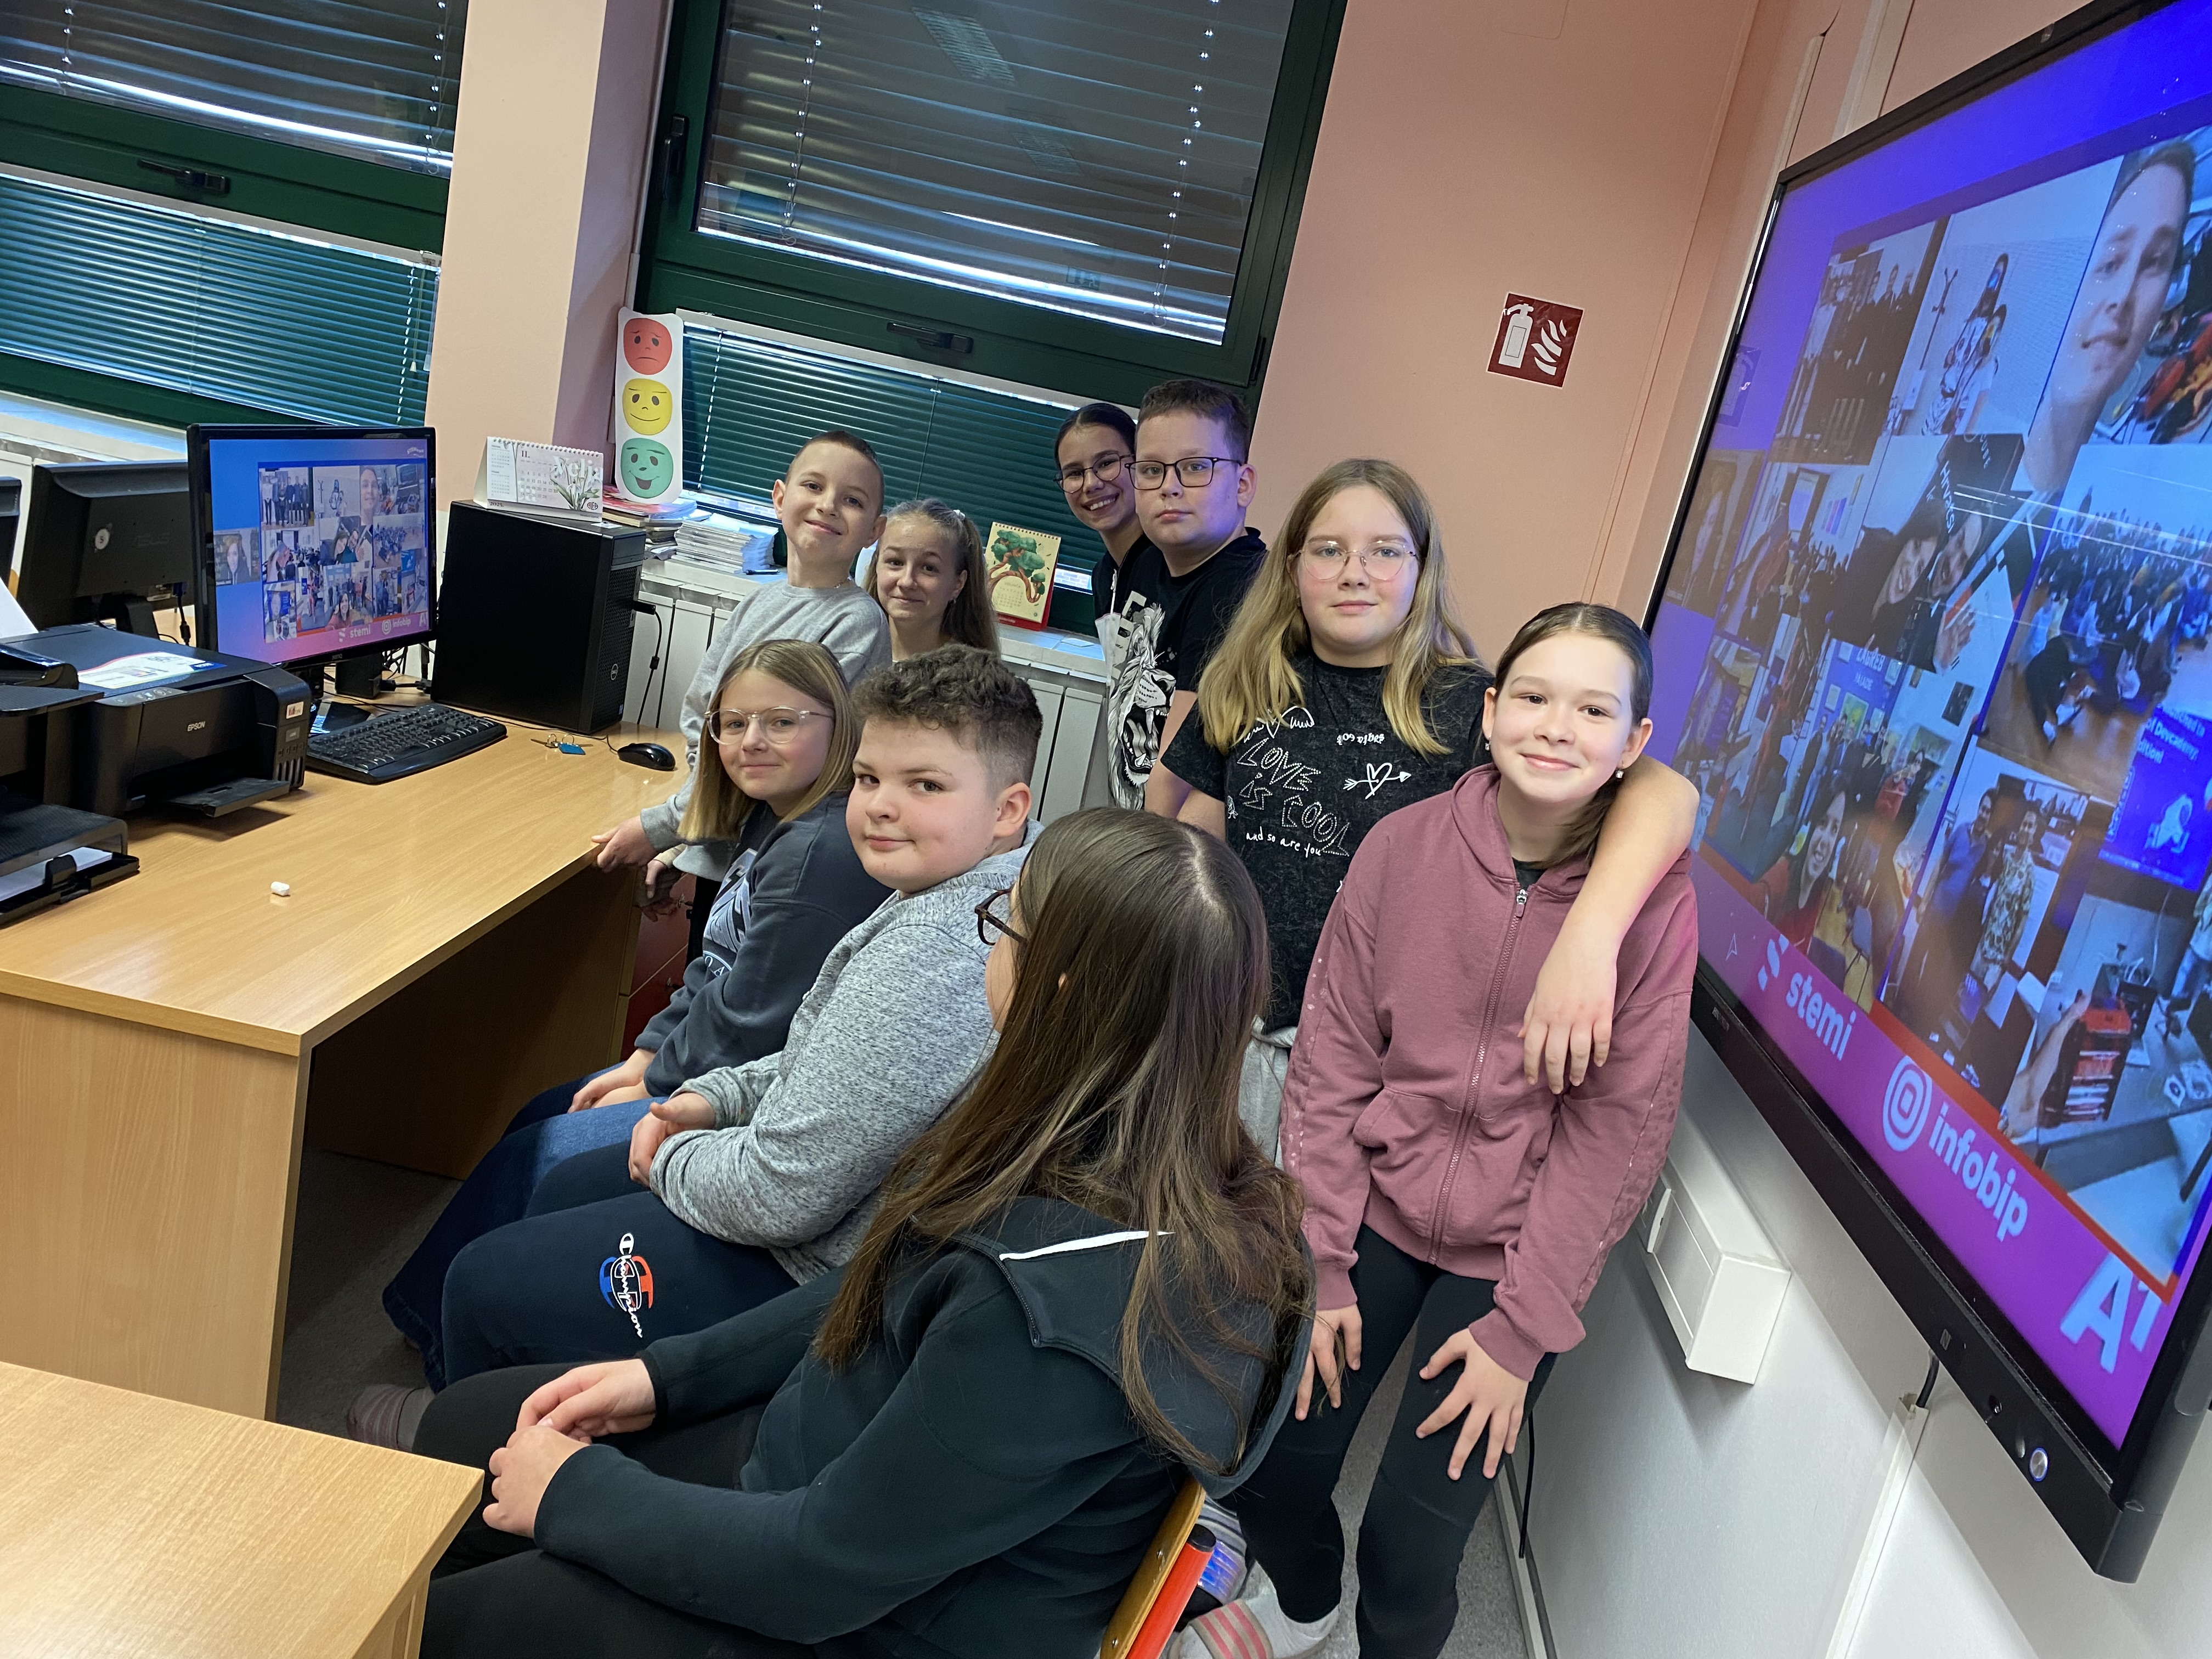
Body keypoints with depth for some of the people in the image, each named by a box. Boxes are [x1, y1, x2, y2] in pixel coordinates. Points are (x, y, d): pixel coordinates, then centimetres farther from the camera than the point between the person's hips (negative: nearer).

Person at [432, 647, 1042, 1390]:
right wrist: (713, 1097, 3)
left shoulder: (932, 955, -34)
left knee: (484, 1282, 7)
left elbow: (782, 1195, -28)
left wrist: (673, 1159, -8)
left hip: (819, 1279, -10)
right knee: (562, 1192, 26)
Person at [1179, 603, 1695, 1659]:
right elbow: (1332, 1058, -5)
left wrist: (1522, 1327, -10)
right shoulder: (1404, 845, -10)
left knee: (1413, 1537, 0)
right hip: (1375, 1207, 2)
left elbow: (1619, 1125, -10)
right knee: (1279, 1458, 8)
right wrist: (1321, 1263, -6)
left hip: (1511, 1250, -1)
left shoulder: (1655, 896, -14)